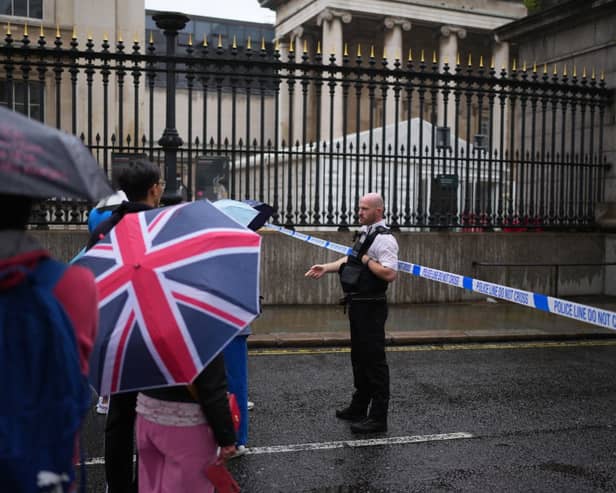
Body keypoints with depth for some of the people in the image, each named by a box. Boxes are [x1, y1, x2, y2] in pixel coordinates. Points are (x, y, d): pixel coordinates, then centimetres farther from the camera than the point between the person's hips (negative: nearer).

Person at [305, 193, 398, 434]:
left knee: (374, 360, -4)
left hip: (371, 307, -10)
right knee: (359, 358, 19)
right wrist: (326, 268, 14)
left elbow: (390, 273, -28)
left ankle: (378, 418, 3)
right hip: (358, 305, 10)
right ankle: (359, 407, 33)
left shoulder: (384, 238, -18)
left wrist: (367, 260, -18)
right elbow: (351, 260, 24)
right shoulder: (366, 233, 14)